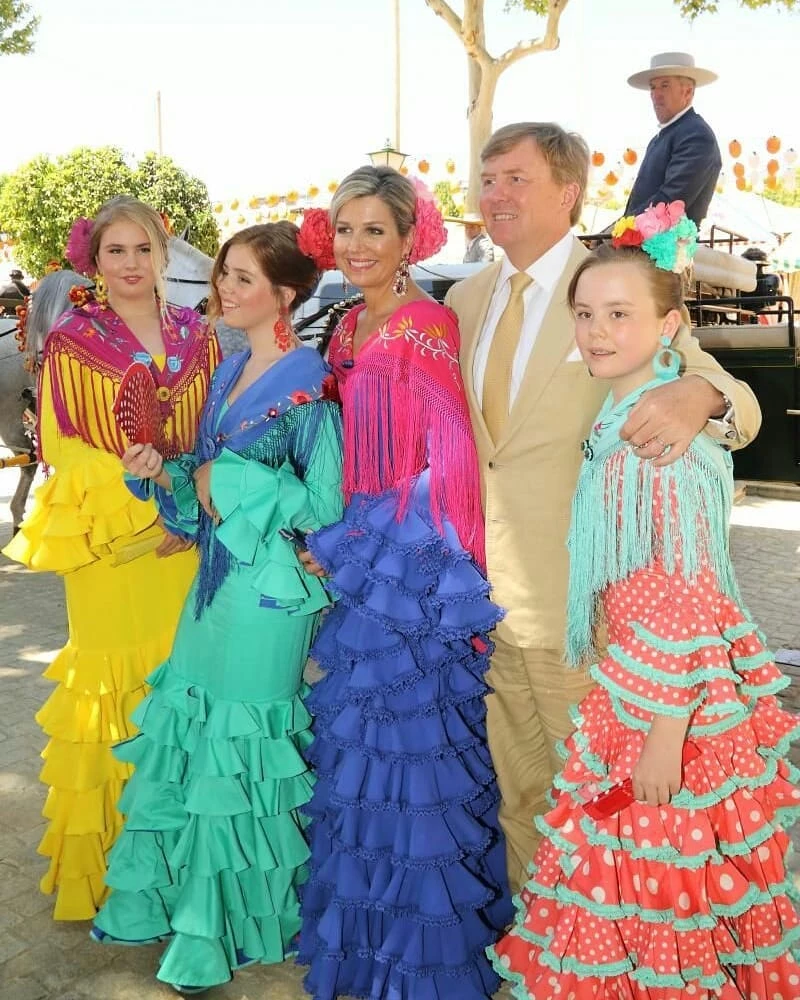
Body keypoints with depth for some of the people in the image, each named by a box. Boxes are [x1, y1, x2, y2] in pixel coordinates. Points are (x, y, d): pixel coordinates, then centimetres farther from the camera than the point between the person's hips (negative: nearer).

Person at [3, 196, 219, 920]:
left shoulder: (197, 335, 9)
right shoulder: (72, 340, -1)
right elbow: (65, 449, -4)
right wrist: (142, 506, -13)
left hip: (190, 538, 3)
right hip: (111, 546, -3)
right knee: (116, 682, 3)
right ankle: (108, 859, 21)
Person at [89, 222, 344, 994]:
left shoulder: (307, 384, -13)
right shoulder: (229, 372, 10)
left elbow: (324, 506, -17)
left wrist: (228, 485, -15)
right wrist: (165, 473, -5)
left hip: (268, 586, -7)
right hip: (216, 575, 7)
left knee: (238, 750, 4)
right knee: (185, 731, 15)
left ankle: (222, 929, 25)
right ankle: (163, 898, 34)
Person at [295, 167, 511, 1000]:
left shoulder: (426, 328, -14)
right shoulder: (352, 328, 11)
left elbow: (443, 467, -18)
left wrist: (339, 548, -13)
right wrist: (340, 542, 4)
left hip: (417, 571, -8)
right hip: (364, 566, 8)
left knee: (411, 738, 3)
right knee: (362, 740, 18)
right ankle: (366, 927, 39)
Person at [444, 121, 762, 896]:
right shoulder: (466, 298, 8)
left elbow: (738, 404, -11)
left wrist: (700, 395, -35)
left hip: (578, 602, -5)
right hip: (487, 593, 5)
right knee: (518, 791, 22)